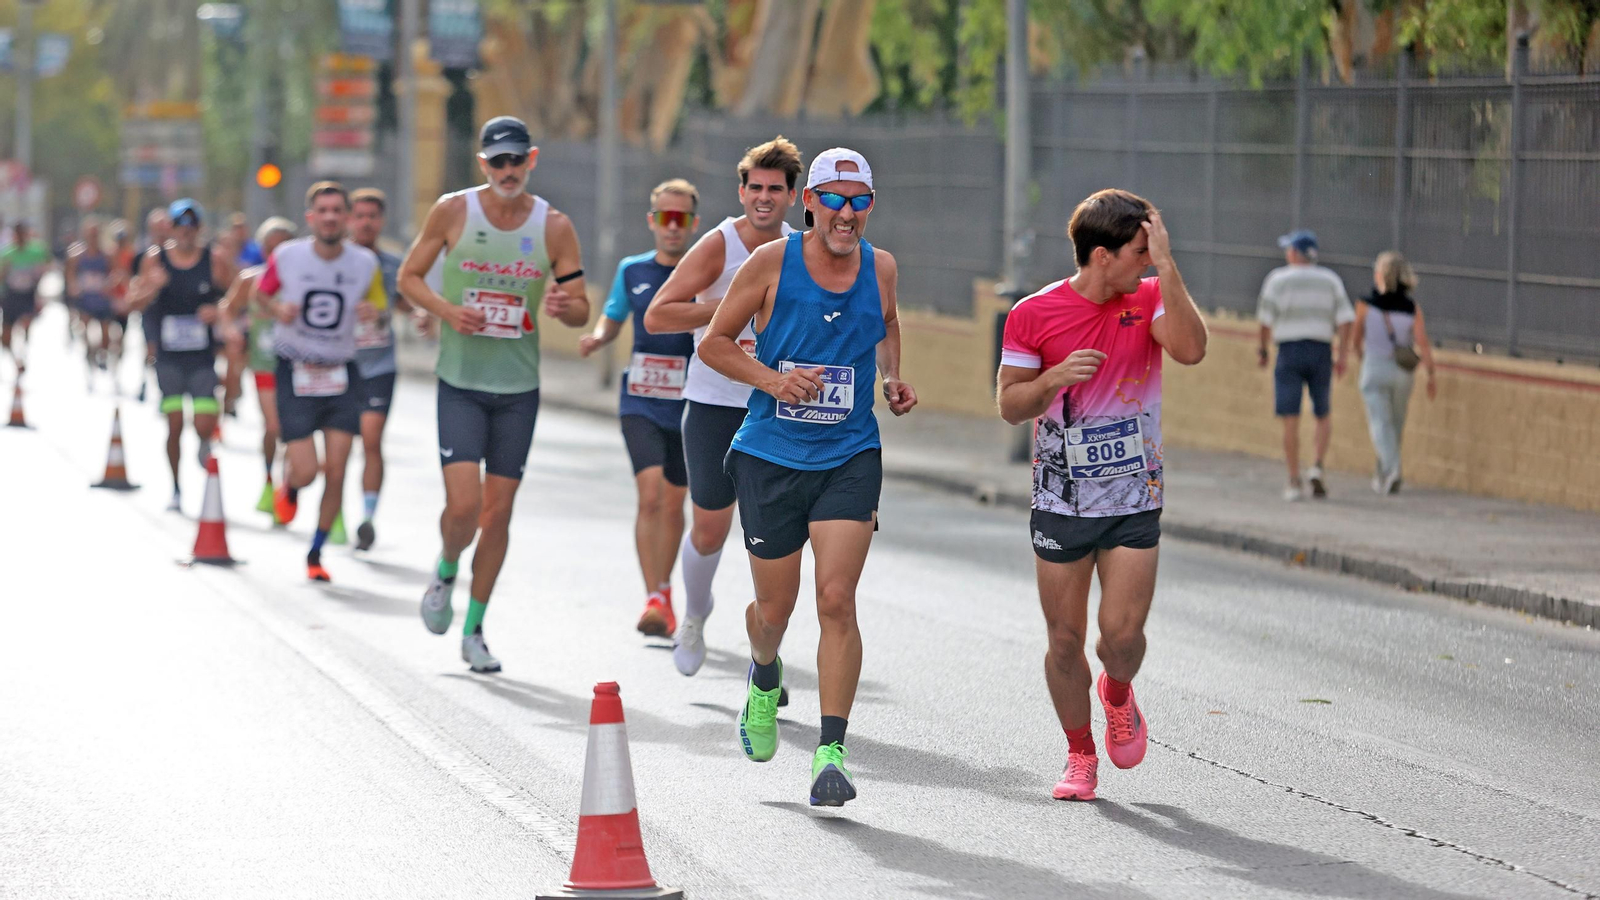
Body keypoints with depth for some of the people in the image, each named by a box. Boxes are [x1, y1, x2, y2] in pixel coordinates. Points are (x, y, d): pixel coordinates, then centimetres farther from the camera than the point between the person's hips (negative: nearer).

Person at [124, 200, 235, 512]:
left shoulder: (216, 261, -1)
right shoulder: (155, 259, 3)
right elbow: (134, 303, 3)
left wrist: (219, 312, -14)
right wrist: (151, 289, -18)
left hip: (203, 358, -1)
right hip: (169, 358, 1)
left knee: (204, 426, -10)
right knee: (174, 425, 0)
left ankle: (205, 443, 27)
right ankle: (176, 488, 16)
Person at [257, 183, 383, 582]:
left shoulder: (365, 263, -4)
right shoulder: (287, 257, -7)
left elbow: (376, 302, 14)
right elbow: (260, 291, 10)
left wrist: (372, 311, -10)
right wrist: (277, 309, -12)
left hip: (341, 373, 2)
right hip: (295, 370, -2)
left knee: (335, 472, -4)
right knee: (306, 472, -10)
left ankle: (315, 553, 15)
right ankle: (288, 484, 30)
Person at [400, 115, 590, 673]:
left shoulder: (554, 226, -2)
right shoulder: (453, 212, -5)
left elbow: (581, 311, 3)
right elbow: (409, 276, 6)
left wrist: (564, 306, -21)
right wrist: (447, 310, -14)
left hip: (519, 388, 2)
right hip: (460, 382, -2)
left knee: (498, 513, 5)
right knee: (463, 506, -15)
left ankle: (474, 631, 19)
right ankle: (446, 573, 19)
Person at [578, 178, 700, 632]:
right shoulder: (632, 271, 5)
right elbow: (613, 318, 18)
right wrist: (597, 338, -4)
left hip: (688, 406, 0)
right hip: (640, 402, 0)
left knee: (673, 504, 9)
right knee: (650, 494, -18)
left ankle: (665, 594, 29)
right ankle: (654, 599, -19)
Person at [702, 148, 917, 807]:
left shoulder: (880, 268, 2)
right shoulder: (772, 263, -7)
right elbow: (714, 342, -1)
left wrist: (892, 379, 6)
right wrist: (771, 379, -17)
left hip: (850, 460, 1)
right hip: (771, 457, -1)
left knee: (837, 602, -13)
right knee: (774, 608, 10)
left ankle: (831, 753, -13)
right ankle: (764, 679, 46)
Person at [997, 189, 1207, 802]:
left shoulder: (1151, 297, -2)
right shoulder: (1034, 315, -5)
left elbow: (1190, 350, -21)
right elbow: (1010, 405, 0)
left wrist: (1166, 266, -24)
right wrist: (1056, 377, -19)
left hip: (1134, 502, 0)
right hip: (1061, 502, 0)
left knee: (1122, 632, -8)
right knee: (1065, 638, 4)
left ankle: (1118, 694, 27)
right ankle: (1080, 756, 23)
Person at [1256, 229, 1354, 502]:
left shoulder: (1278, 279, -1)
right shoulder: (1330, 280, 6)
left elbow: (1266, 319, -3)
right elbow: (1344, 318, -2)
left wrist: (1263, 349, 9)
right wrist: (1342, 355, 1)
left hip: (1289, 351, -2)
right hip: (1321, 351, 2)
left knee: (1290, 419, 0)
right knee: (1324, 415, 16)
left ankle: (1294, 481, -3)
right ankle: (1317, 466, -4)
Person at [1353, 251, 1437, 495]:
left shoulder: (1366, 305, -8)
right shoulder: (1412, 308, -4)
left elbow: (1357, 339, 4)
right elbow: (1423, 342, -11)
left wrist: (1362, 356, 24)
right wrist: (1431, 376, -8)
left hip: (1374, 369, -3)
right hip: (1403, 372, 3)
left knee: (1381, 423, -4)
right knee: (1396, 426, 18)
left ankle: (1391, 469, -24)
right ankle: (1383, 473, 30)